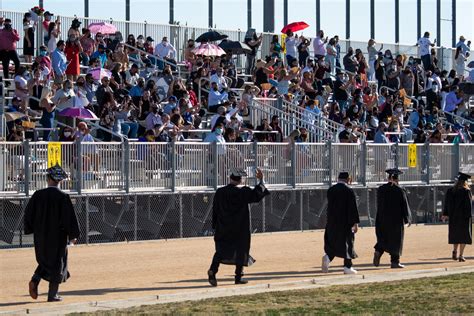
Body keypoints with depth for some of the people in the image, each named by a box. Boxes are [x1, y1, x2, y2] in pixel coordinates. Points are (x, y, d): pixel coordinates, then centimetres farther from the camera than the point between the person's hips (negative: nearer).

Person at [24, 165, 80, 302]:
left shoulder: (38, 195, -4)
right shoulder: (63, 197, -13)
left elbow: (28, 213, 1)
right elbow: (70, 217, -13)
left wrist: (30, 230, 14)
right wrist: (73, 235, -3)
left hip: (41, 235, 3)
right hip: (58, 236, -3)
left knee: (45, 260, 21)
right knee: (57, 262, 8)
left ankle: (35, 280, -4)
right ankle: (52, 295, 9)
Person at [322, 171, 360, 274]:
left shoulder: (330, 190, 4)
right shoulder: (349, 191, -11)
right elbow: (353, 208, -13)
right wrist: (355, 223, -10)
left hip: (332, 222, 4)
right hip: (345, 222, -4)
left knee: (332, 242, 12)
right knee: (347, 243, 6)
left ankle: (328, 257, -16)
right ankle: (347, 267, 9)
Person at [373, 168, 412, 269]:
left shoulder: (380, 189, 0)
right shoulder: (400, 191, -12)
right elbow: (405, 206, -6)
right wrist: (408, 219, 5)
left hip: (382, 219, 3)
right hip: (396, 219, -3)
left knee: (383, 238, 14)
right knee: (395, 240, 7)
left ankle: (378, 251, -13)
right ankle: (395, 262, 9)